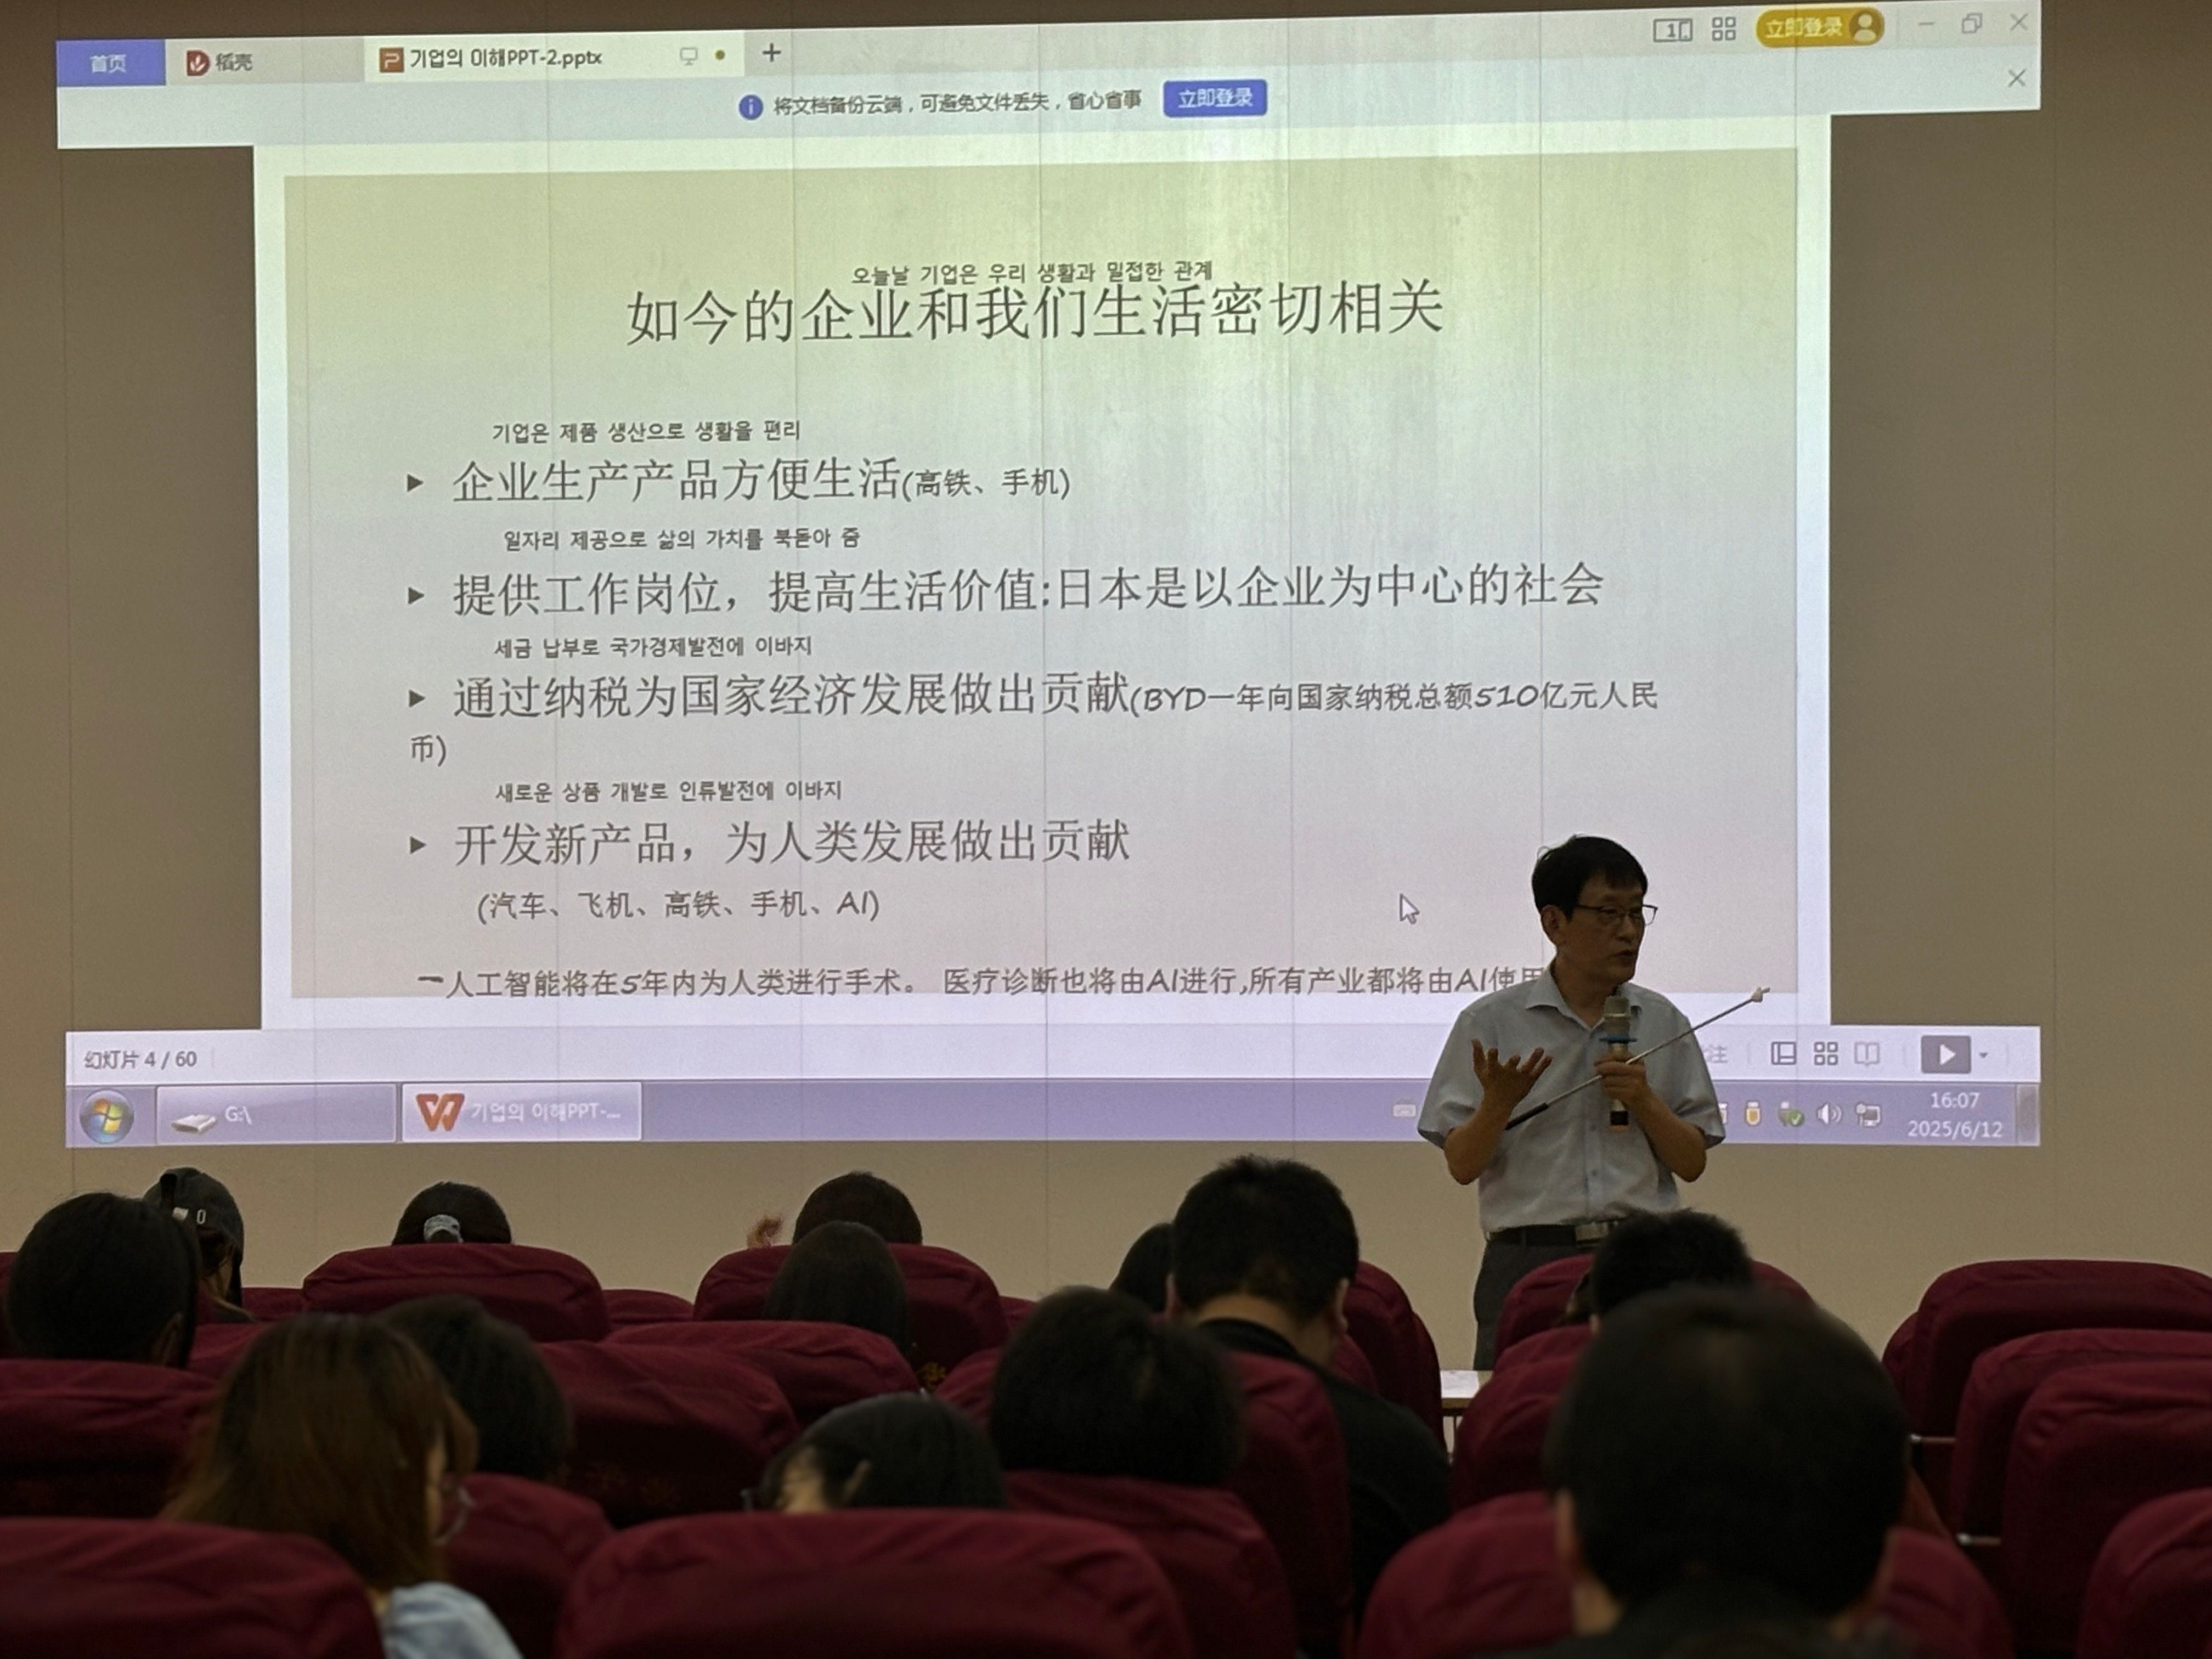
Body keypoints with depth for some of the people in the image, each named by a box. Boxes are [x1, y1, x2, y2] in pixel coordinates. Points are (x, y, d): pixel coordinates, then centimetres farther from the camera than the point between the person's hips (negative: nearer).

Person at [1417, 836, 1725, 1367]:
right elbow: (1462, 1166, 1)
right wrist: (1498, 1102, -17)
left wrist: (1644, 1100, -6)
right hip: (1529, 1259, -2)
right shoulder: (1490, 1023, 3)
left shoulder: (1663, 1024, 11)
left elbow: (1693, 1163, 11)